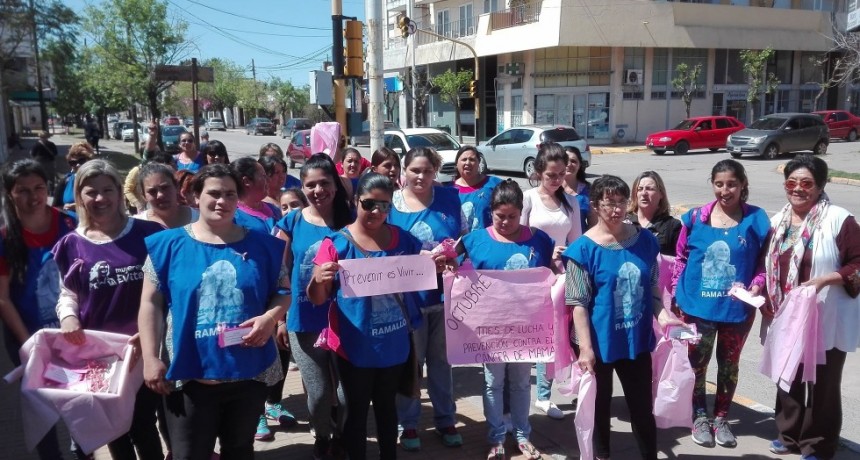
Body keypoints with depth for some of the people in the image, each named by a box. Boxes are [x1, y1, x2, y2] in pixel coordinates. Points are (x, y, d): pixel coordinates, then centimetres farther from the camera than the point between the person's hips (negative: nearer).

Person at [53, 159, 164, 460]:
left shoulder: (148, 234, -5)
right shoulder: (71, 244, 2)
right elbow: (68, 293, 11)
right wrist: (68, 317, -10)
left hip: (143, 349, -2)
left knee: (143, 426, 6)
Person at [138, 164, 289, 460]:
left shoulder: (262, 245, 2)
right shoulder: (169, 244, -2)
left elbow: (284, 291, 7)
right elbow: (151, 303, -2)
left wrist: (270, 317, -14)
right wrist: (151, 358, -7)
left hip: (250, 372, 2)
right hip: (188, 374, -2)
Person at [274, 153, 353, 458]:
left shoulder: (349, 221, -2)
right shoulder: (291, 223, -2)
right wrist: (281, 319, 3)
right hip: (304, 323, 0)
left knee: (347, 392, 6)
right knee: (318, 393, 7)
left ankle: (342, 435, 38)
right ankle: (322, 435, 40)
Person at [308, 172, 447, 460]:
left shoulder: (402, 239, -1)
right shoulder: (338, 242, -10)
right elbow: (317, 300, -9)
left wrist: (435, 266, -9)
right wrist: (318, 280, -31)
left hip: (394, 344, 3)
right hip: (355, 346, -3)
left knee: (387, 407, 20)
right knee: (357, 411, 10)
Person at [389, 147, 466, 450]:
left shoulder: (449, 197, 0)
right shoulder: (391, 203, -6)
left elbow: (465, 236, 9)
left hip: (445, 293, 2)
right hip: (407, 295, -2)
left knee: (441, 359, 16)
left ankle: (445, 419, 31)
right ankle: (408, 422, 26)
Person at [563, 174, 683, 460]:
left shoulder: (645, 240, 1)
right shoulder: (583, 249, -13)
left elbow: (652, 289, 8)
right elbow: (578, 304, -14)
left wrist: (663, 316, -9)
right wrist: (585, 347, -18)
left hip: (637, 340, 3)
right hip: (600, 342, -3)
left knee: (642, 405, 13)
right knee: (599, 404, 14)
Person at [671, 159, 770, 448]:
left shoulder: (756, 219, -6)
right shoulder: (695, 217, -5)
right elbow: (681, 257, 3)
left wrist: (757, 285, -16)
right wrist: (677, 291, 0)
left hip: (737, 307, 0)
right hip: (698, 305, 0)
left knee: (729, 363, 15)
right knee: (697, 361, 8)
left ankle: (721, 418, 31)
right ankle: (700, 416, 27)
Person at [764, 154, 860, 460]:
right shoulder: (777, 222, 6)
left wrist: (824, 279, -26)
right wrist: (765, 299, 6)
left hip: (827, 320, -6)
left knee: (823, 383, 7)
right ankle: (789, 435, 37)